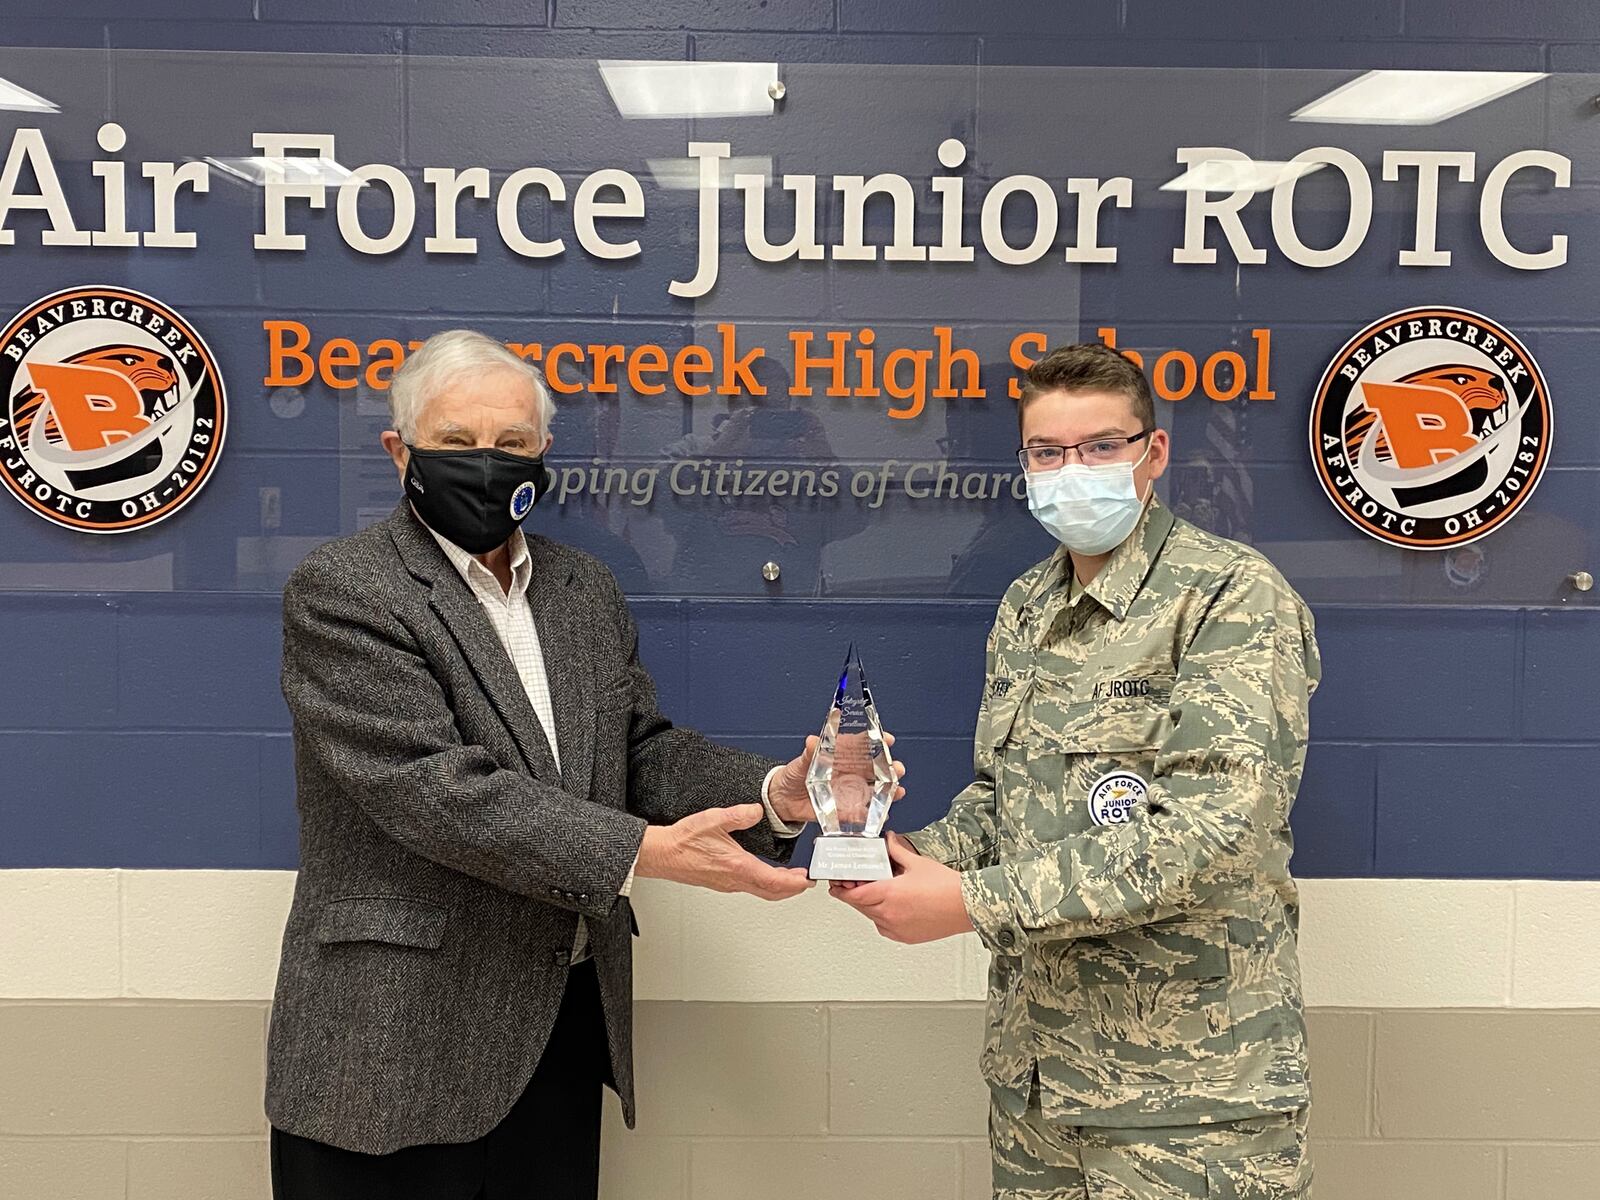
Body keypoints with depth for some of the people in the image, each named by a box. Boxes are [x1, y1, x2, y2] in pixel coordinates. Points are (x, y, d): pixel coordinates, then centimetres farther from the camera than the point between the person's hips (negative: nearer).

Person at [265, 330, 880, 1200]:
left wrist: (773, 793, -11)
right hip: (400, 1045, -5)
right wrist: (641, 851, -25)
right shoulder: (340, 591, -10)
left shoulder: (585, 591, 11)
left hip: (564, 1028, 6)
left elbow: (642, 750, 8)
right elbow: (435, 785, -21)